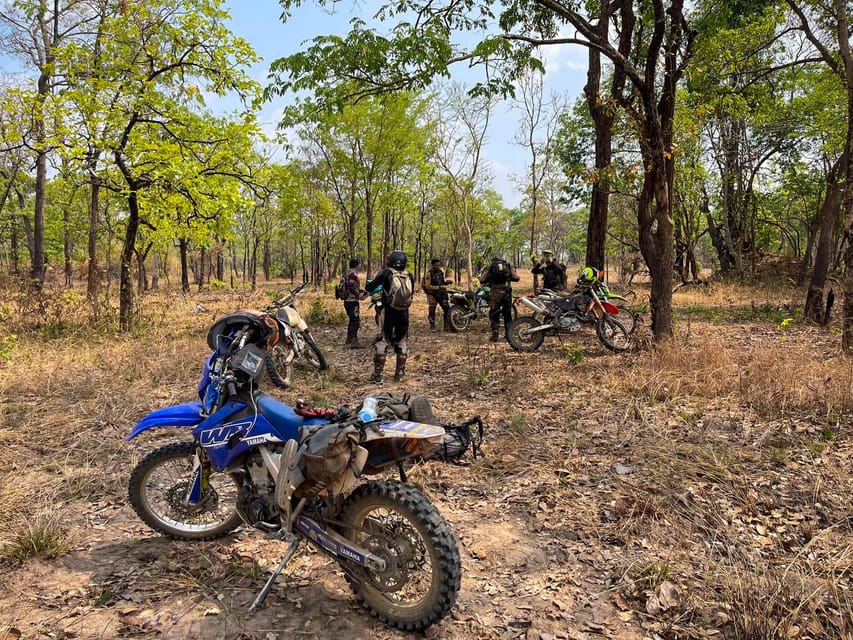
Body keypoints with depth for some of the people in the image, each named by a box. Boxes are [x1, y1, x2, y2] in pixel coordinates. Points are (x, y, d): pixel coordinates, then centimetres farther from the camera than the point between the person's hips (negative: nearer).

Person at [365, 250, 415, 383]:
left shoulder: (386, 274, -9)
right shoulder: (410, 277, 0)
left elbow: (369, 288, -7)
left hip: (389, 313, -3)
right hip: (404, 314, 3)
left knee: (382, 343, 3)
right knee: (402, 342, 15)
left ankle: (377, 374, 1)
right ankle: (400, 373, 18)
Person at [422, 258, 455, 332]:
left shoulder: (441, 272, 7)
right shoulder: (429, 274, -14)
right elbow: (428, 286, -19)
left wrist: (447, 281, -2)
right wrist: (439, 287, -25)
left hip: (442, 293, 6)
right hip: (433, 294, -5)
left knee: (447, 309, 0)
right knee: (432, 311, 4)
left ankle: (447, 326, 6)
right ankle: (432, 327, 16)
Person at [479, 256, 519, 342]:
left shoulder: (490, 267, 8)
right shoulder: (508, 265, 13)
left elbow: (482, 280, 0)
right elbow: (516, 278, 6)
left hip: (495, 293, -2)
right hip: (507, 292, 2)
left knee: (494, 314, 6)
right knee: (507, 314, 13)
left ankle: (494, 335, 2)